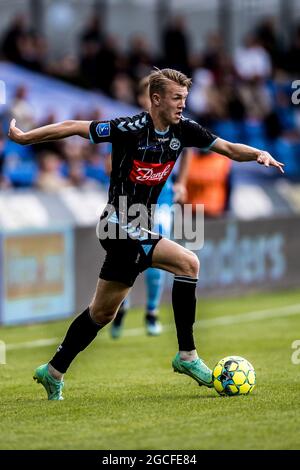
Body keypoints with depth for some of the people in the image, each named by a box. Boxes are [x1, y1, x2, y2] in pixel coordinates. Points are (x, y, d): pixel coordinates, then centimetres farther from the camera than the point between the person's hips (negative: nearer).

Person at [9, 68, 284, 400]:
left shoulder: (183, 129, 1)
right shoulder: (130, 129, -18)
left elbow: (228, 149, 4)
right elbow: (73, 127, -12)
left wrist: (258, 154, -16)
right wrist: (24, 138, -7)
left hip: (134, 231, 8)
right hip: (121, 227, -8)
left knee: (102, 313, 14)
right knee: (187, 263, -19)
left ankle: (53, 373, 25)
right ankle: (186, 355, -14)